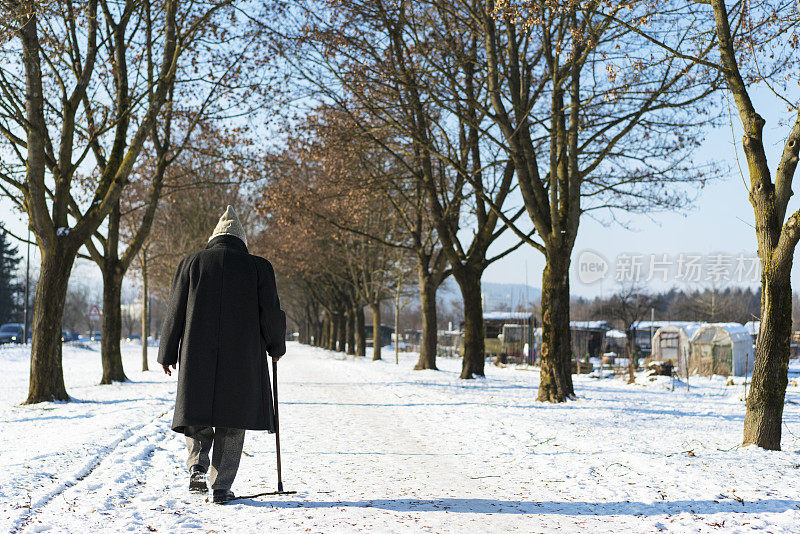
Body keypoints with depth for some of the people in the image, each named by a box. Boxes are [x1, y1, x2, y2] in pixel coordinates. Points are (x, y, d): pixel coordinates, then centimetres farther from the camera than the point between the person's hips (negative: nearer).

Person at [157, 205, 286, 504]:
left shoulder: (191, 264, 5)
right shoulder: (258, 267, 2)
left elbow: (175, 314, 5)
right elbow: (271, 314, 1)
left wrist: (167, 354, 14)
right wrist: (276, 348, 17)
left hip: (197, 357, 1)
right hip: (242, 361, -1)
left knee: (197, 413, 17)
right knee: (231, 419, 7)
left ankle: (198, 466, -4)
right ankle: (222, 487, 6)